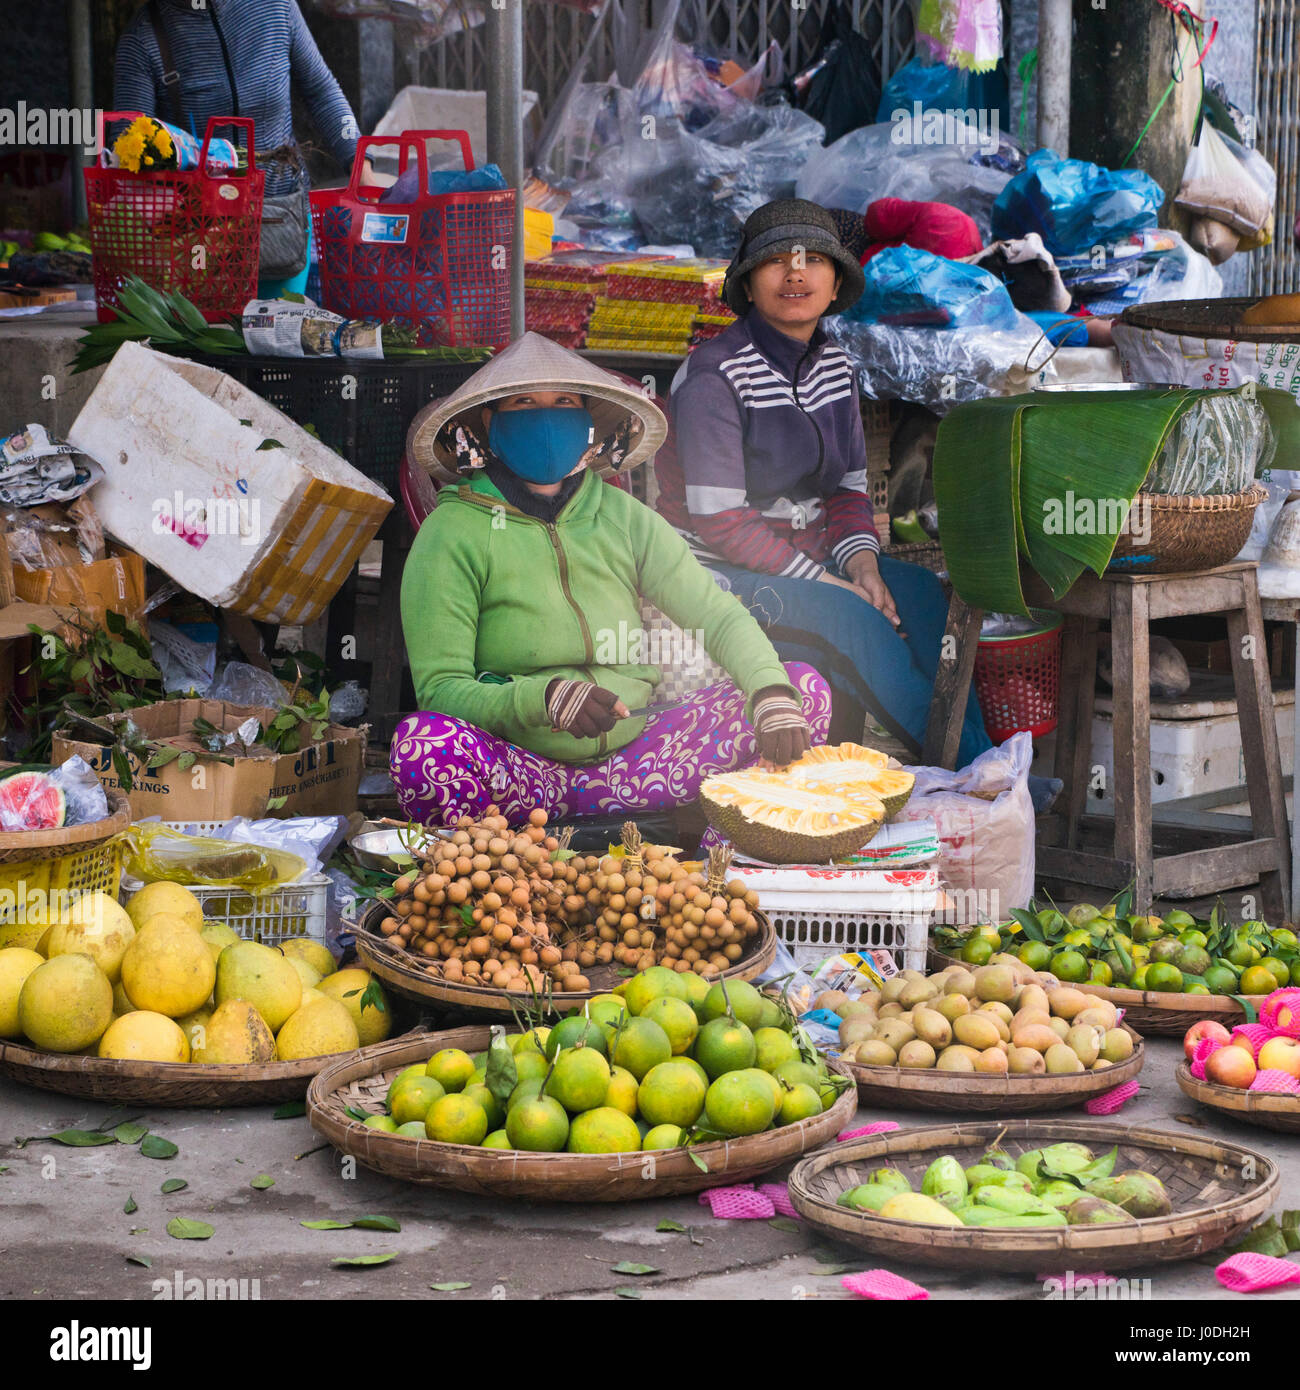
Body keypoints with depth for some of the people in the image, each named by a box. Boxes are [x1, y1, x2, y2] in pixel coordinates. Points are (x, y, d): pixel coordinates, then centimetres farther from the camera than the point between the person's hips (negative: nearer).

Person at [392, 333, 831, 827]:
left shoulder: (623, 517, 9)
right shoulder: (452, 533, -4)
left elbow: (719, 616, 2)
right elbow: (439, 689, -11)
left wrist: (772, 692, -20)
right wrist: (540, 697, -31)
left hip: (634, 752, 4)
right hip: (520, 762, -4)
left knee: (806, 689, -9)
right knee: (421, 743, -37)